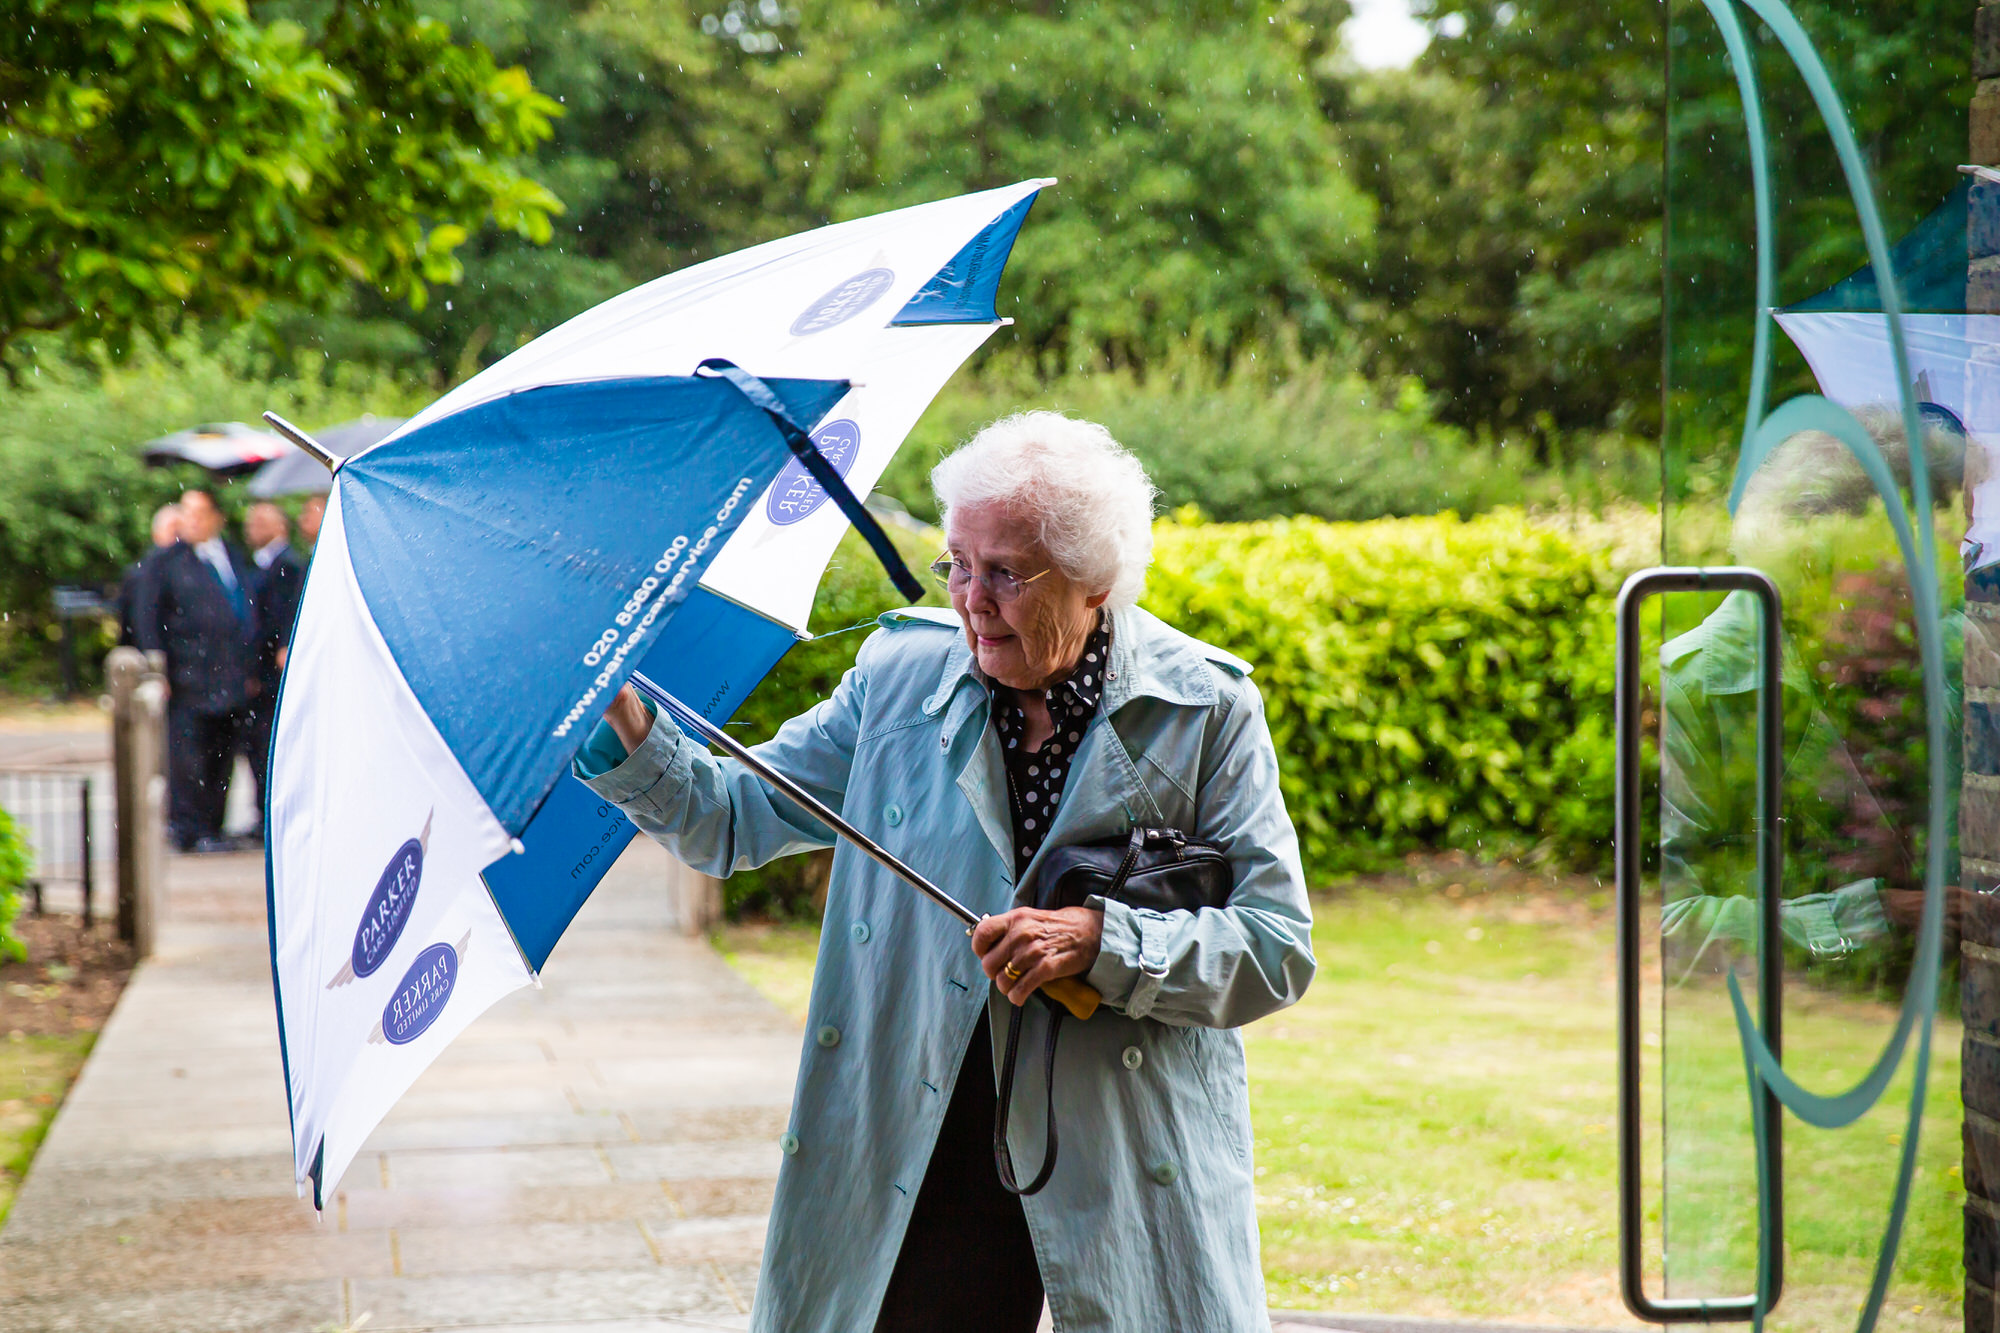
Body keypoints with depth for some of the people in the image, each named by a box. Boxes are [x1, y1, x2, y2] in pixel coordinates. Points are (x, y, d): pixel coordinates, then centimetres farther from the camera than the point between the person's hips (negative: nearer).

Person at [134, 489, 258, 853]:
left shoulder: (235, 557, 15)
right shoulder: (169, 561, -1)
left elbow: (248, 613, 19)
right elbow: (147, 618, -2)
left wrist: (249, 669, 14)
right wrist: (159, 670, -10)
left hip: (231, 681, 5)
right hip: (188, 682, -5)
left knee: (221, 758, 7)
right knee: (188, 757, -8)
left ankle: (209, 829, 14)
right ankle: (189, 829, -2)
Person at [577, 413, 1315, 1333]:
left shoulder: (1207, 709, -5)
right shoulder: (899, 677, 4)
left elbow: (1279, 947, -7)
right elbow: (737, 817, 8)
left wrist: (1101, 940, -20)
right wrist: (625, 730, -8)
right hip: (921, 1147, 2)